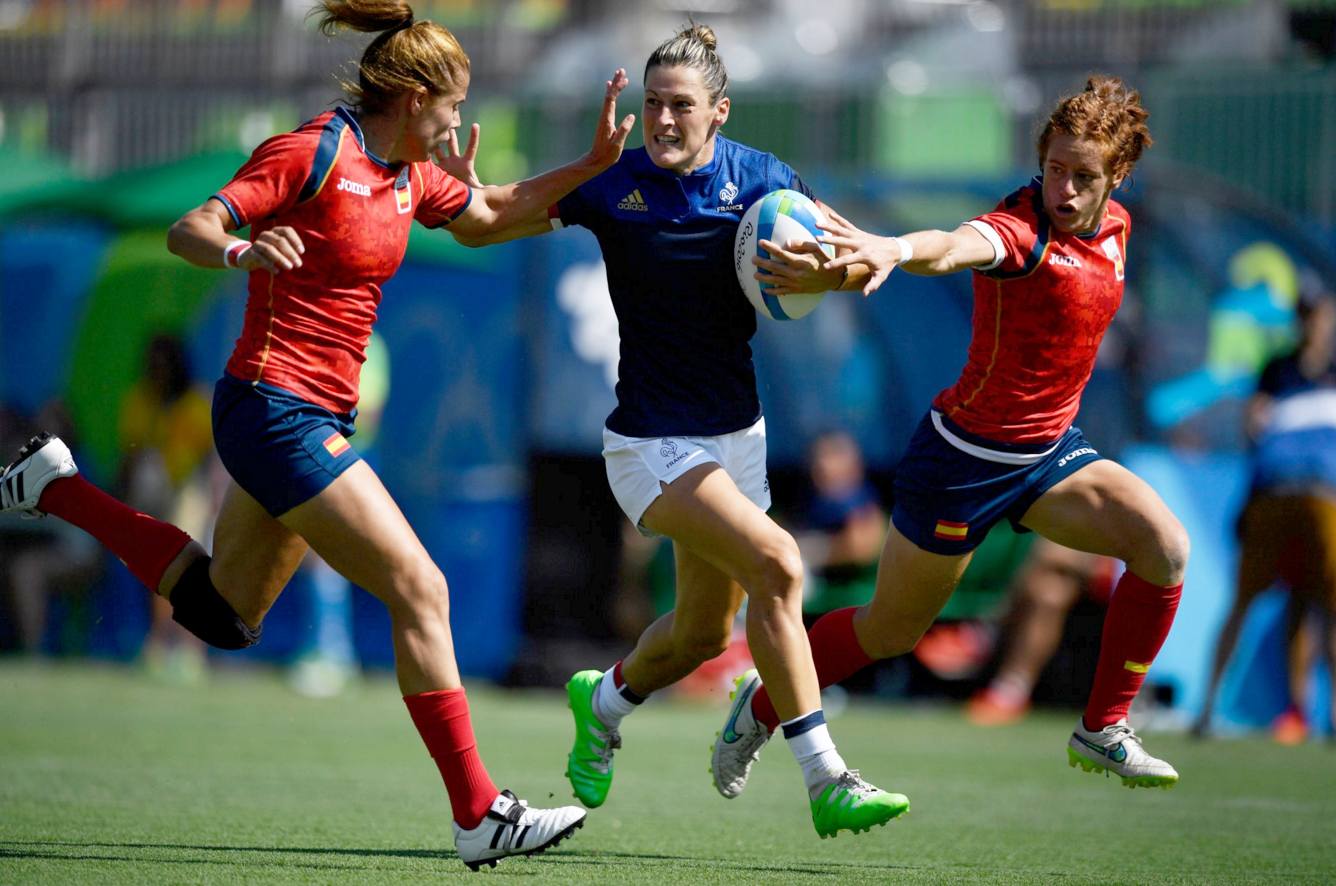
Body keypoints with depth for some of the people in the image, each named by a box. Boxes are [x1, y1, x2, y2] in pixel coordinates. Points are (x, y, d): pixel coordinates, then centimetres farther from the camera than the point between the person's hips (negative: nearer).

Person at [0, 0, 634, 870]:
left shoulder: (408, 179, 11)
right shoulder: (312, 154, -14)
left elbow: (493, 210, 28)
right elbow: (188, 230, -17)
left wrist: (590, 166, 14)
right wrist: (243, 250, -39)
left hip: (319, 420, 10)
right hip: (276, 404, -10)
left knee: (225, 614, 22)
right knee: (420, 589, -13)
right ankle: (480, 814, -10)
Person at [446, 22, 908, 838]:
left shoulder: (759, 179, -4)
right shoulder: (612, 185, -11)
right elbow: (481, 228, -5)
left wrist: (823, 266, -28)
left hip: (735, 434, 5)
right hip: (650, 442, -5)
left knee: (706, 631, 16)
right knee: (775, 563, -25)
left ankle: (603, 701, 49)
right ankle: (825, 781, -22)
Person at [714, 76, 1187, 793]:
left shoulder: (1114, 226, 0)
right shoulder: (1022, 227, -25)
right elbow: (954, 247, -49)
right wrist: (893, 248, -71)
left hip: (1049, 452, 7)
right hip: (965, 456, -7)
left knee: (1164, 546, -15)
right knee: (890, 632, 7)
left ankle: (1102, 732, -3)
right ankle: (762, 705, 34)